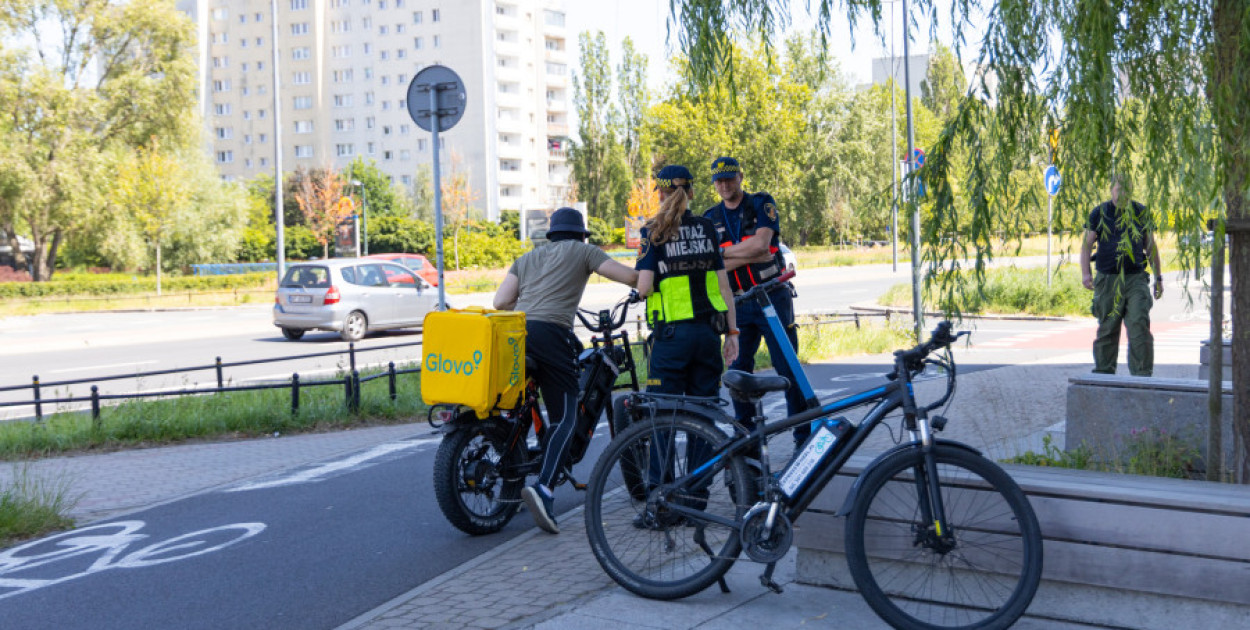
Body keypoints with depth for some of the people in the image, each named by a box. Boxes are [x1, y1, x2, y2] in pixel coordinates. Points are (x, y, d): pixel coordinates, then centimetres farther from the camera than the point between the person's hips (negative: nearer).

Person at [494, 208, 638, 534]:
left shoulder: (527, 258, 28)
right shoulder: (582, 251, 16)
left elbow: (501, 302, 13)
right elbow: (631, 277, 8)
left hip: (516, 333, 5)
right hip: (551, 333, -5)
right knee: (564, 419, -6)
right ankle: (543, 488, -24)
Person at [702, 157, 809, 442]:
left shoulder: (762, 204, -1)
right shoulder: (711, 219, 7)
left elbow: (761, 243, -16)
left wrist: (721, 251, -8)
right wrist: (752, 255, -16)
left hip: (772, 298, -3)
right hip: (737, 303, 3)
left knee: (788, 368, -3)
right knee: (738, 370, 4)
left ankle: (805, 434, 5)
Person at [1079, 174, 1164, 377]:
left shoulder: (1142, 213, 9)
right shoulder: (1099, 213, 4)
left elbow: (1151, 247, 15)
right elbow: (1086, 244, 1)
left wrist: (1158, 278, 14)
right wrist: (1085, 273, -12)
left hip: (1136, 278, 1)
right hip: (1107, 280, -1)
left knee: (1140, 326, -10)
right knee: (1107, 330, 5)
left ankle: (1142, 375, -8)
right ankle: (1104, 373, 17)